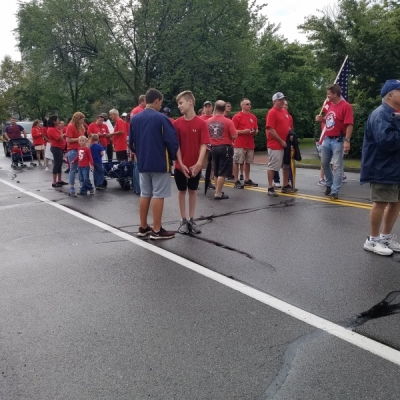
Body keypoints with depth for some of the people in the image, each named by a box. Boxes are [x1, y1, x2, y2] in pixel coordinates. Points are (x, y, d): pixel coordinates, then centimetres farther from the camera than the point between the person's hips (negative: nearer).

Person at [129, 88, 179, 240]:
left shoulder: (134, 119, 5)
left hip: (143, 163, 6)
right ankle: (157, 230, 5)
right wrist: (174, 157, 5)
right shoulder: (161, 118, -13)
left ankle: (143, 228, 21)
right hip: (160, 163, -6)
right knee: (158, 196, 0)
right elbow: (172, 141, -13)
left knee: (145, 195, 13)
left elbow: (131, 143, 12)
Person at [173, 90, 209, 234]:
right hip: (180, 165, 1)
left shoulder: (201, 123, -7)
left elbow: (203, 145, -11)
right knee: (182, 191, 9)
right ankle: (183, 221, 18)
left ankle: (192, 220, 22)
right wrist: (181, 164, -14)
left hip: (195, 166, 0)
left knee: (193, 191, 11)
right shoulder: (176, 123, -4)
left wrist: (198, 163, -21)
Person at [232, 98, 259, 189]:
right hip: (240, 144, -6)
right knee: (236, 162, -3)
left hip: (250, 144, 6)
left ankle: (247, 180, 20)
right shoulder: (237, 116, -5)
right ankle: (236, 181, 1)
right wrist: (244, 131, -18)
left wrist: (254, 132, -5)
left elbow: (256, 130, 18)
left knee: (248, 162, 11)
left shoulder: (253, 117, 12)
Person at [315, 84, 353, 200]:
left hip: (338, 140, -8)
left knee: (337, 166, -3)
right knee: (324, 163, 15)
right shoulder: (330, 105, 12)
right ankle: (329, 184, 32)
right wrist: (322, 119, 4)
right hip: (327, 139, 8)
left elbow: (349, 125, -18)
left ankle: (335, 191, 1)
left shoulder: (346, 106, -13)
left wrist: (347, 141, -25)